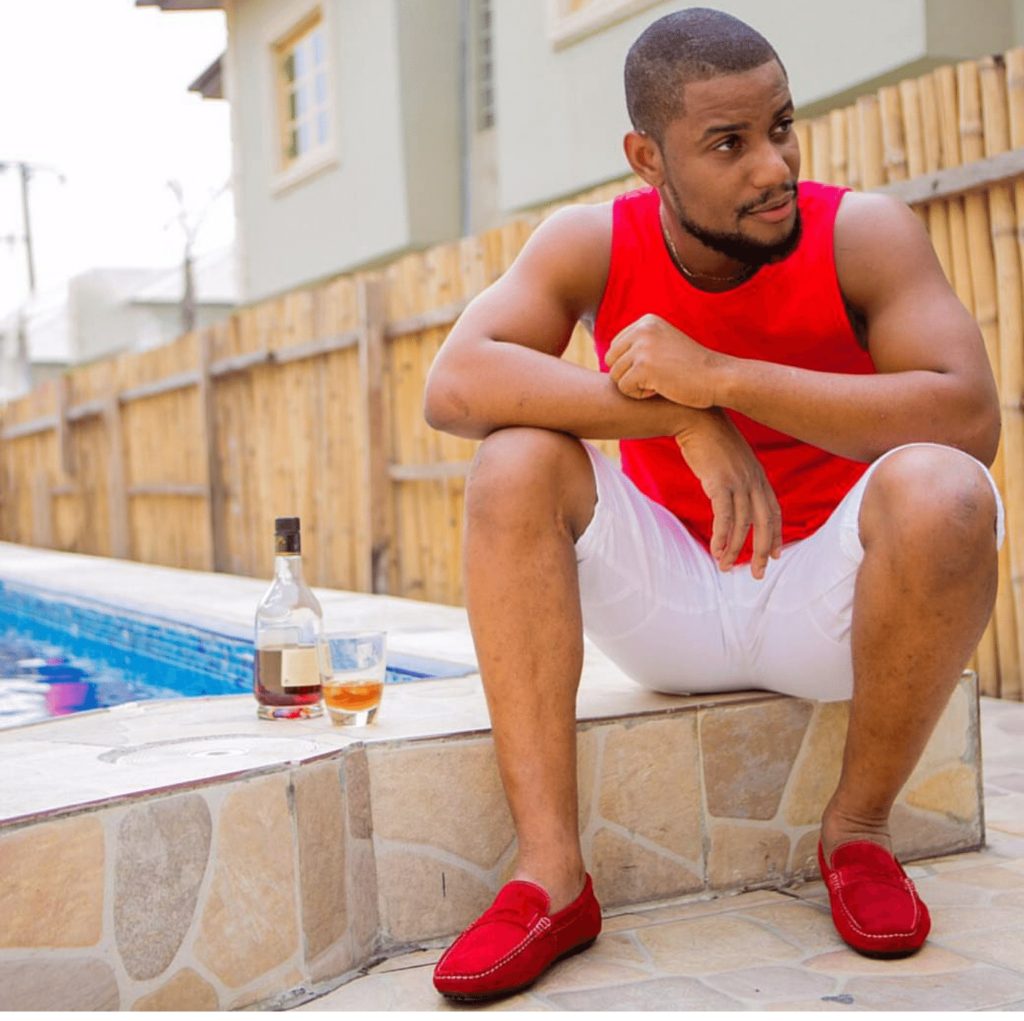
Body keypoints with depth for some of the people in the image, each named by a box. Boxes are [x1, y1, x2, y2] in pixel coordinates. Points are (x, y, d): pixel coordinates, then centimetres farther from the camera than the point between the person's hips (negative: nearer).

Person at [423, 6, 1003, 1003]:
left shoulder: (863, 234, -13)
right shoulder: (591, 246, -8)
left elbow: (969, 417, -27)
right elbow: (454, 384, -23)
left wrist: (722, 377, -32)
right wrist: (679, 417, -32)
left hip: (825, 601, -1)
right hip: (670, 607, 2)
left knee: (942, 493, -32)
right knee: (515, 461, -22)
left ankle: (857, 829, -8)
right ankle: (550, 873, -24)